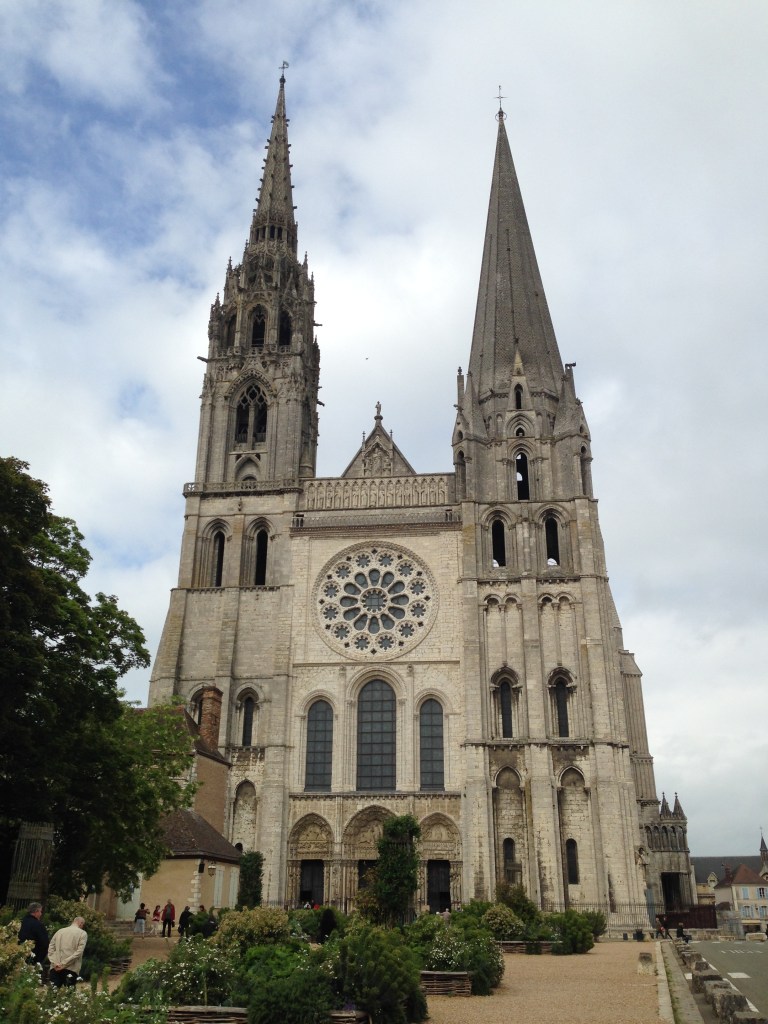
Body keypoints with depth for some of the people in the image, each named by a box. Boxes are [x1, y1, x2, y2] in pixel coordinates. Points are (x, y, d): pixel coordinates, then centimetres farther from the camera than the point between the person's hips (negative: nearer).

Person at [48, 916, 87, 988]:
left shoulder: (59, 931, 14)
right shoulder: (82, 933, 2)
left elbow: (51, 948, 6)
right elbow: (79, 952, -9)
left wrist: (55, 963, -2)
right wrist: (64, 963, -9)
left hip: (55, 968, 3)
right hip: (71, 969, -3)